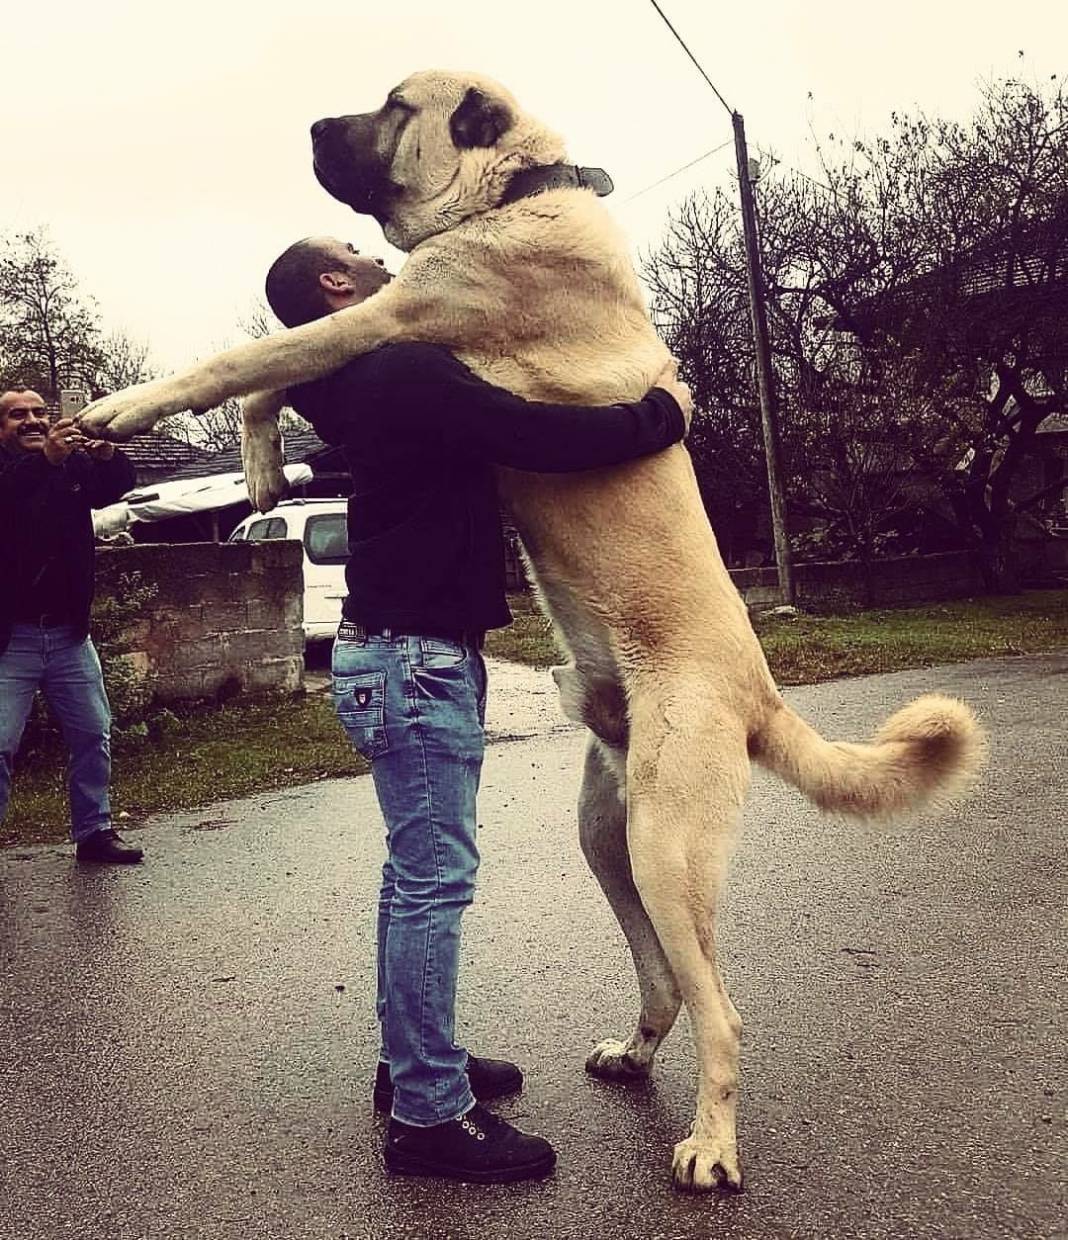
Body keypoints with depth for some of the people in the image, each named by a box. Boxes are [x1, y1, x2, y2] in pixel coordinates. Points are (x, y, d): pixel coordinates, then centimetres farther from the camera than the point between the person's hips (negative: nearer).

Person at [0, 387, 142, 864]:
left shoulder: (74, 465, 9)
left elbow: (119, 485, -6)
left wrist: (108, 456, -29)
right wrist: (44, 459, -40)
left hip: (69, 633, 4)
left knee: (93, 735, 9)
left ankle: (93, 832, 21)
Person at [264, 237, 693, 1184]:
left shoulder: (379, 377, 15)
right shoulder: (404, 372, -16)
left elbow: (504, 427, 26)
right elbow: (542, 436, -23)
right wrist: (662, 415, -8)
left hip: (411, 653, 10)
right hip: (414, 658, -10)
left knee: (419, 871, 16)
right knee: (434, 878, -6)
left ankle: (413, 1064, 28)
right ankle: (429, 1114, 4)